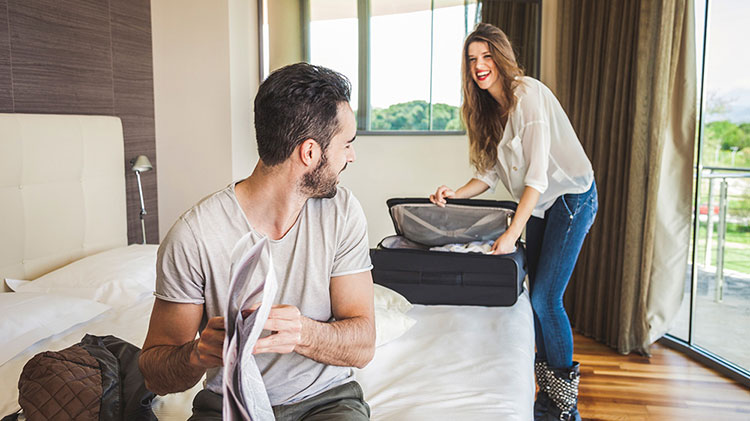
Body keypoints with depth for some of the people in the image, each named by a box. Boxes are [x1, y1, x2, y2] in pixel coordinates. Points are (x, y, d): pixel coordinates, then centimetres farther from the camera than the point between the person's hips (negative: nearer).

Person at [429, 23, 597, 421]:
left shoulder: (529, 94, -19)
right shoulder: (488, 109, 7)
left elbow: (538, 173, -25)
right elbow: (492, 171, 9)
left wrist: (513, 232, -29)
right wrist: (453, 194, -7)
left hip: (571, 198, -8)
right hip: (539, 204, 8)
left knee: (545, 298, -11)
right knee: (534, 295, 8)